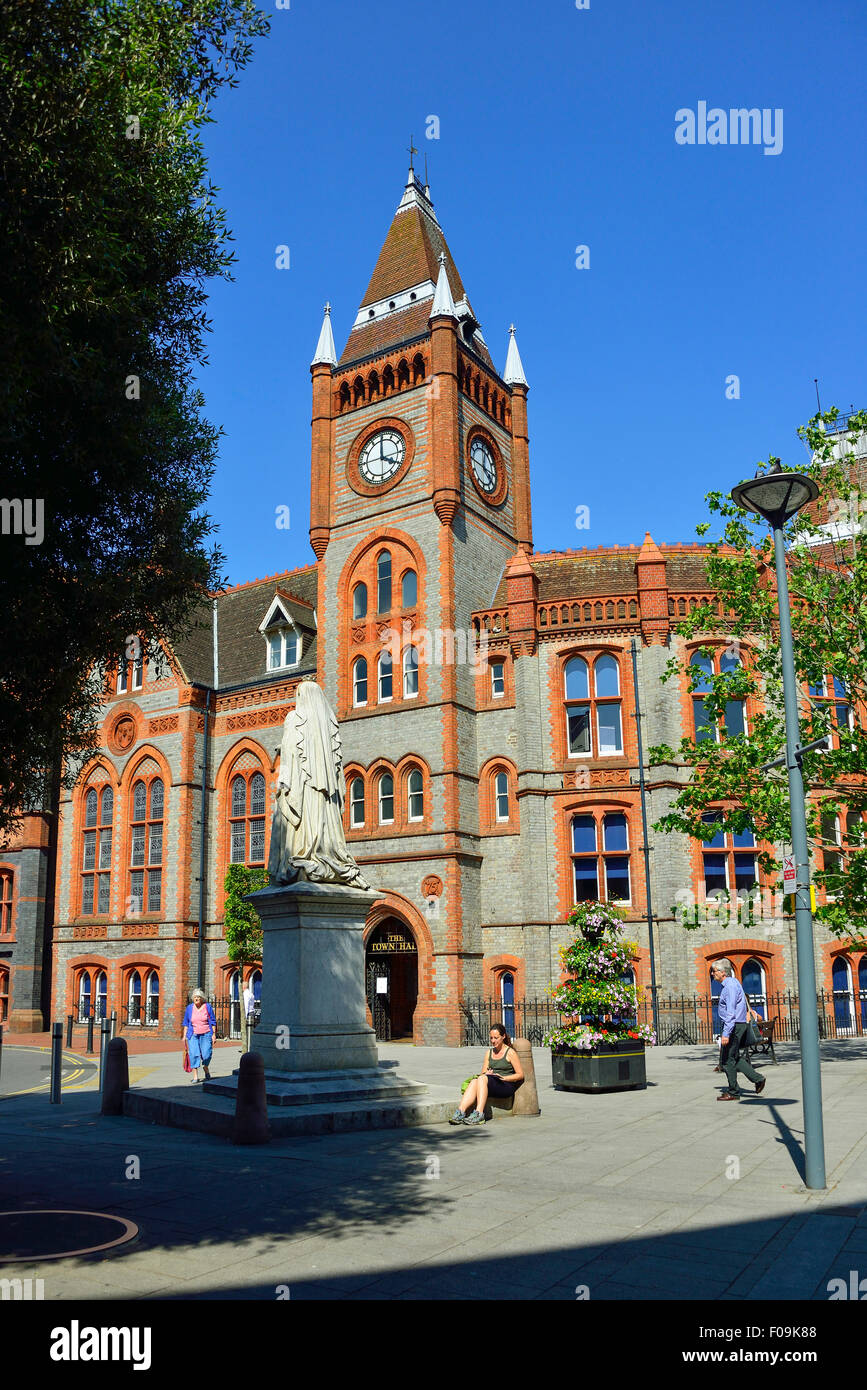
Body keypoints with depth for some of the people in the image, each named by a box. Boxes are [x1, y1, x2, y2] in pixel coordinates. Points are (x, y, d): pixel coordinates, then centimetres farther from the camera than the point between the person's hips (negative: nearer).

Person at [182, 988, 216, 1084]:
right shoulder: (189, 1008, 7)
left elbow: (213, 1021, 5)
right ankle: (195, 1076, -4)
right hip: (193, 1035, 2)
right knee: (194, 1054, -10)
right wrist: (184, 1035, 8)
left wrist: (213, 1034, 0)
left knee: (206, 1054, -9)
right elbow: (186, 1023, 13)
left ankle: (206, 1070, 22)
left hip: (206, 1034, -1)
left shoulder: (207, 1007, 2)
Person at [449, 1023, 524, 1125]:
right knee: (474, 1081, -29)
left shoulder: (510, 1053, 2)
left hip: (507, 1085, -5)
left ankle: (479, 1114, -40)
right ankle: (460, 1112, -42)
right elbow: (483, 1072, 18)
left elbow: (520, 1075, -1)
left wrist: (503, 1078, -14)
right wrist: (485, 1074, -6)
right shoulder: (489, 1052, 19)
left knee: (482, 1079, -32)